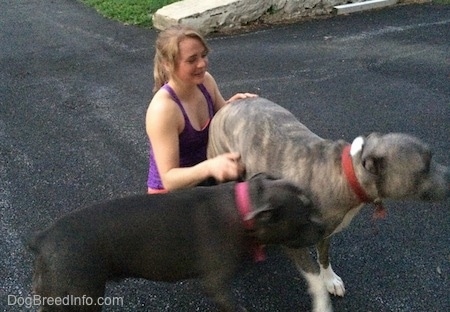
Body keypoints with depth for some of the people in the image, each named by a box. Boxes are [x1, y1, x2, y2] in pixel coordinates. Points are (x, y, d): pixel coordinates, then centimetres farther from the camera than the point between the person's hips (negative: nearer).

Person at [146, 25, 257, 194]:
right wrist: (209, 167, -44)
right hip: (171, 193, -7)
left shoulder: (205, 81, -8)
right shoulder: (163, 109, -28)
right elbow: (169, 179, -28)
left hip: (202, 182, 7)